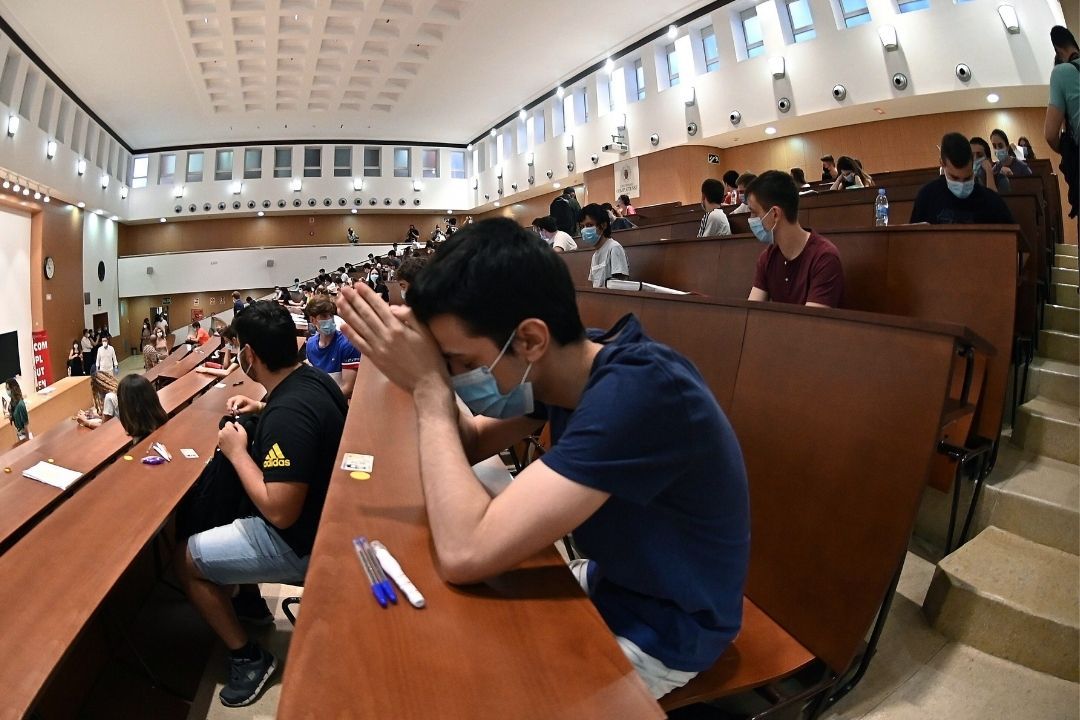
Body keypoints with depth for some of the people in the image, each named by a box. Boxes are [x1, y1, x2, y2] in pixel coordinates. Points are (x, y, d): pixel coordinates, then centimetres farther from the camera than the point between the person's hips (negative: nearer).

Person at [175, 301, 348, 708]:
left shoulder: (287, 414, -33)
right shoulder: (313, 378, -4)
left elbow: (279, 512, -32)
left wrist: (237, 452, -21)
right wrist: (263, 408, 8)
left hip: (299, 541, -9)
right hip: (320, 514, 10)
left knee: (185, 559, 5)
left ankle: (248, 658, 14)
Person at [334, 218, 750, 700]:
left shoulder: (638, 393, -36)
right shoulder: (568, 363, -9)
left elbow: (465, 554, -38)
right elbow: (471, 443, 2)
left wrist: (430, 387, -29)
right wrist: (420, 381, -18)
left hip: (655, 630, -7)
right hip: (610, 580, 7)